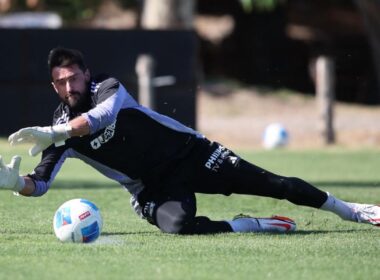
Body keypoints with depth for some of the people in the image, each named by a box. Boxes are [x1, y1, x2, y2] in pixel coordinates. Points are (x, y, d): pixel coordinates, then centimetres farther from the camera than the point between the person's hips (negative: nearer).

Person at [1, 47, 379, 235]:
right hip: (153, 188, 1)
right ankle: (253, 225, -11)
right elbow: (40, 182, -13)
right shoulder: (61, 131, -6)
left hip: (188, 153, -1)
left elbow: (104, 113, -36)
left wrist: (53, 134, -47)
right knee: (177, 226, -33)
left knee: (276, 185, -1)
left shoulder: (107, 88, -13)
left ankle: (349, 210, 18)